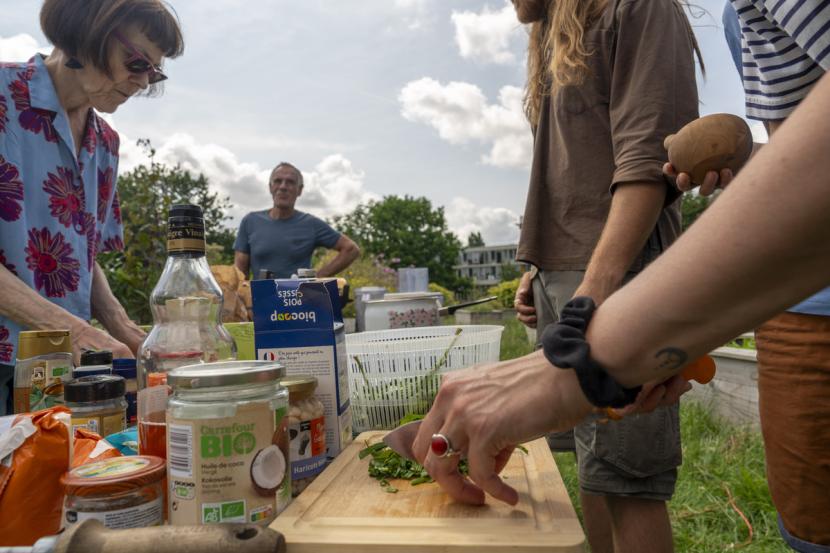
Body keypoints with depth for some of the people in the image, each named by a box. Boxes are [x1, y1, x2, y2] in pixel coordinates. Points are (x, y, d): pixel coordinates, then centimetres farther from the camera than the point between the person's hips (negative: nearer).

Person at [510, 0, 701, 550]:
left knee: (626, 476, -5)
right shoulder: (556, 47, 25)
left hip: (615, 275, -8)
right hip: (559, 278, 8)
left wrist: (597, 285, -22)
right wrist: (538, 271, 13)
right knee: (594, 468, 11)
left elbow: (648, 160, -13)